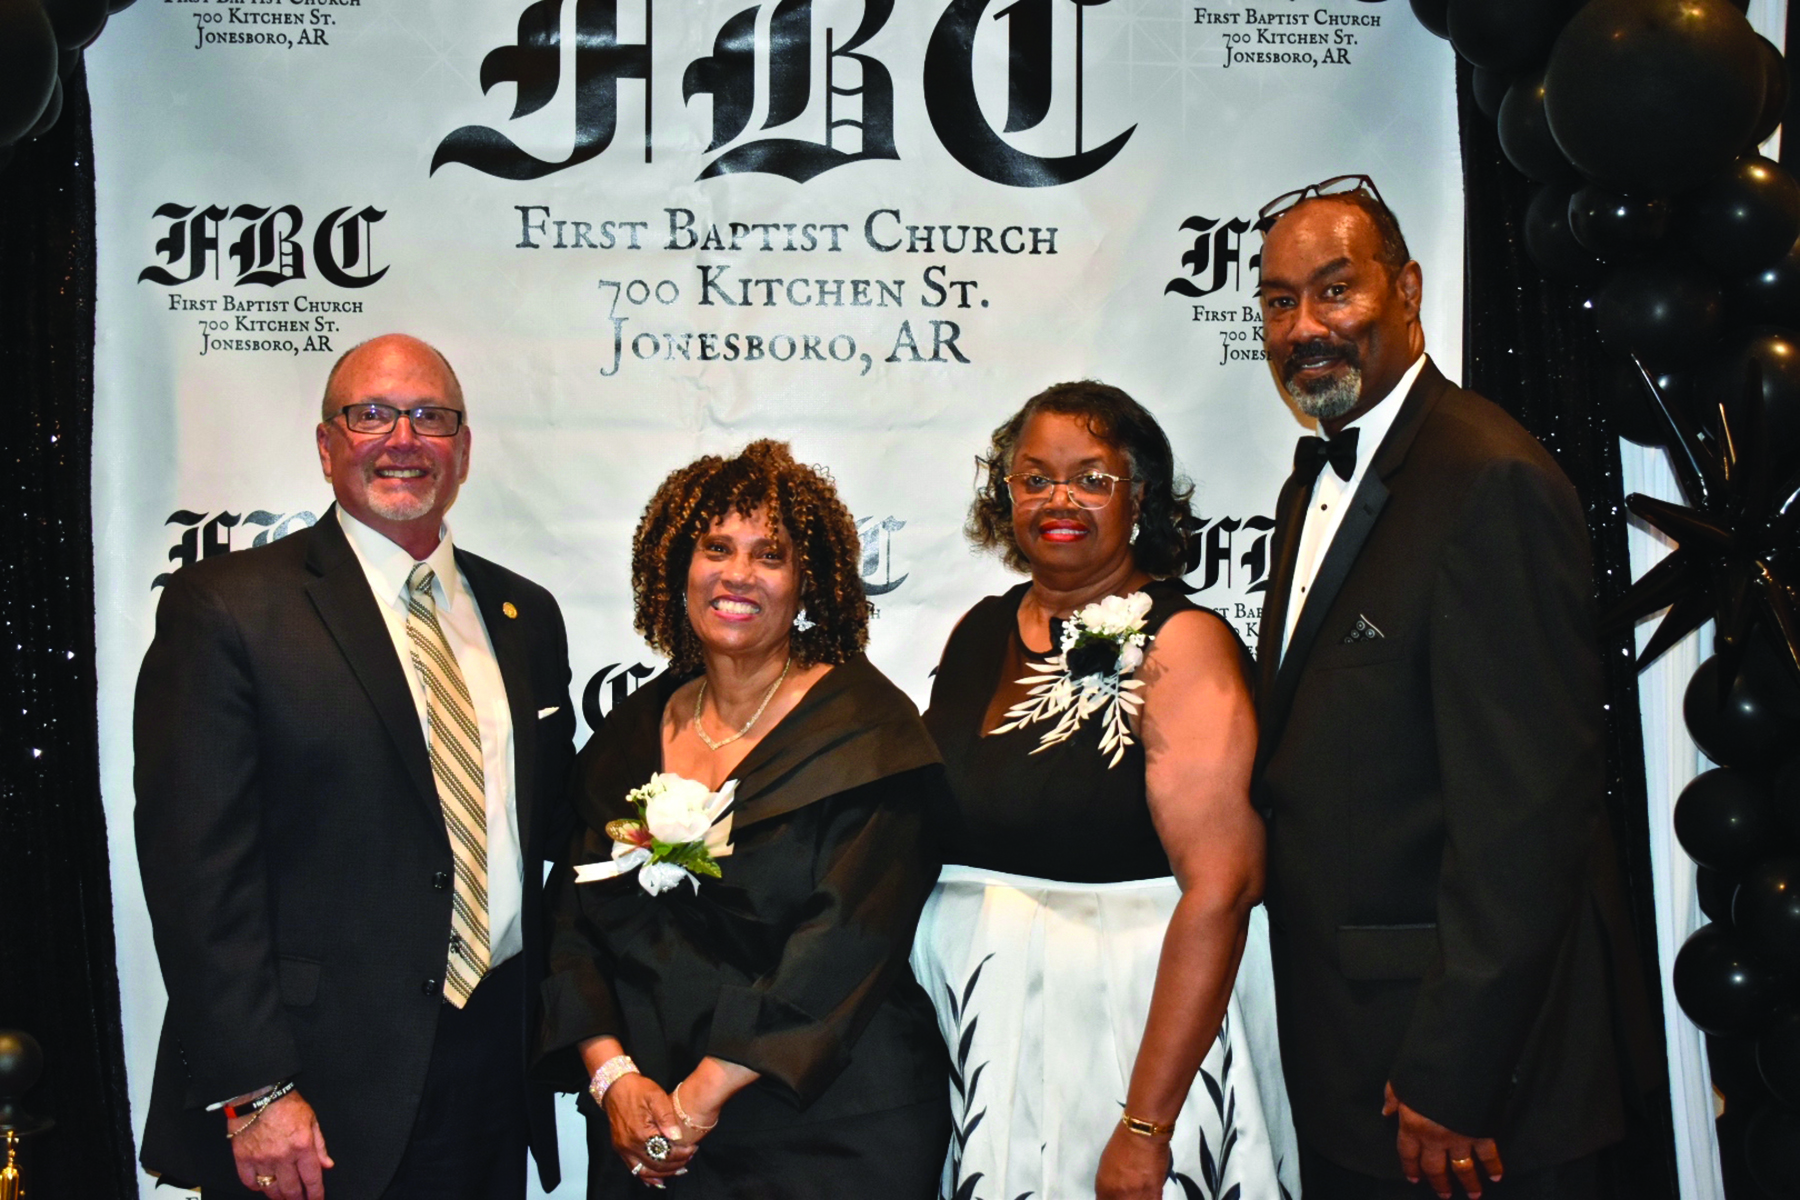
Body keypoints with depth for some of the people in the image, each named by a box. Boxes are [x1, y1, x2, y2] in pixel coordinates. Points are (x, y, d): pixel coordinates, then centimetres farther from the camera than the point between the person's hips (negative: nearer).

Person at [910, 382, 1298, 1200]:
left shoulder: (1183, 644, -12)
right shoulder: (979, 633, 6)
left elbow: (1221, 887, -19)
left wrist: (1145, 1127, -22)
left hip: (1128, 1035, -5)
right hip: (977, 1042, 6)